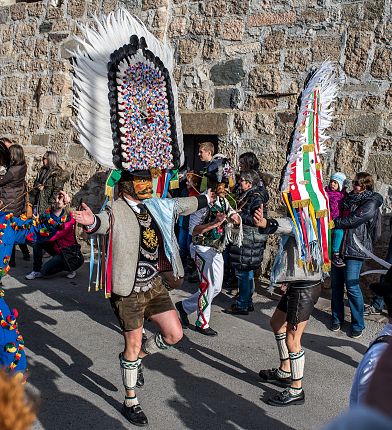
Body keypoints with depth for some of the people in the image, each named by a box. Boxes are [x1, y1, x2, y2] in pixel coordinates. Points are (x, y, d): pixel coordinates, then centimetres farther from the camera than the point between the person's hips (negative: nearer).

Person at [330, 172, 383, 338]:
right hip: (338, 247, 7)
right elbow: (339, 215, 26)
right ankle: (337, 318, 23)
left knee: (352, 286, -5)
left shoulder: (371, 203, -6)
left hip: (354, 250, -6)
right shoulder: (349, 198, 15)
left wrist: (333, 223, -9)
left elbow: (353, 220, -16)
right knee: (336, 284, 9)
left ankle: (358, 324, 9)